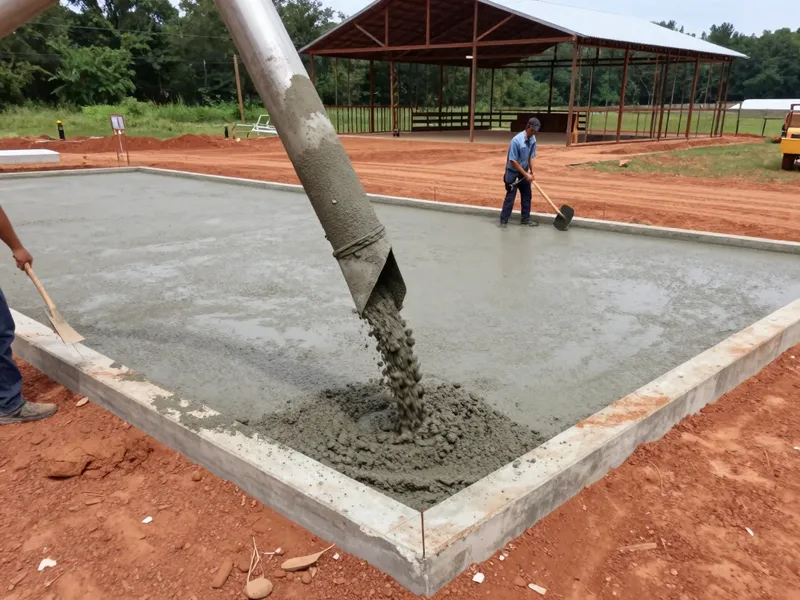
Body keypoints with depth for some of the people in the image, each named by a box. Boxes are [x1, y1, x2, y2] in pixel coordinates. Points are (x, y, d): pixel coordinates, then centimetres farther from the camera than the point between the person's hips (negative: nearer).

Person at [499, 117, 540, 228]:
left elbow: (531, 157, 6)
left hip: (524, 171, 7)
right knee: (510, 196, -6)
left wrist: (531, 172, -4)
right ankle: (503, 220, 3)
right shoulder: (516, 140, -26)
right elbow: (513, 161, -24)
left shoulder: (533, 139, -5)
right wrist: (526, 174, -21)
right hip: (513, 172, -7)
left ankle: (526, 218, 22)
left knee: (527, 195, 11)